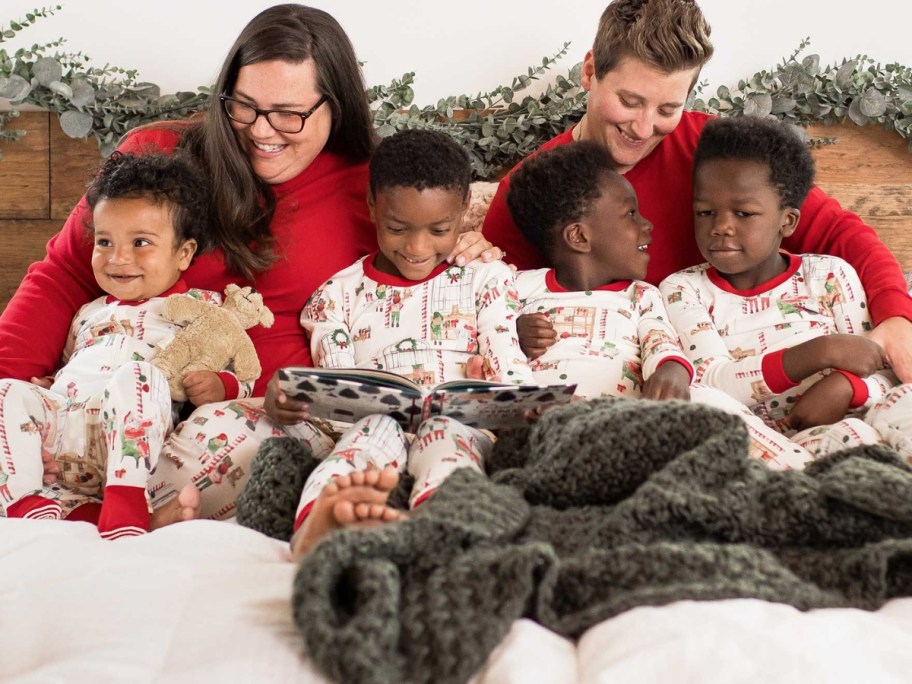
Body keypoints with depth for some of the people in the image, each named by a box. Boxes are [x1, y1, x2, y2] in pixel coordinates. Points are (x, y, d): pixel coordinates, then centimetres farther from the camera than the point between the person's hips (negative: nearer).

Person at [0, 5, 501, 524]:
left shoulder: (369, 190, 7)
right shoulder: (156, 155, 7)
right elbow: (64, 277, 10)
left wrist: (466, 260, -2)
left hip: (278, 416, 0)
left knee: (223, 433, -36)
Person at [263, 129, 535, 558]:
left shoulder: (484, 282, 18)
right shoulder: (341, 294, 19)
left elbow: (507, 362, 5)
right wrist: (287, 400, -13)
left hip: (460, 422, 0)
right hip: (369, 422, 1)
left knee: (446, 433, -35)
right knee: (374, 429, -35)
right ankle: (316, 527, -68)